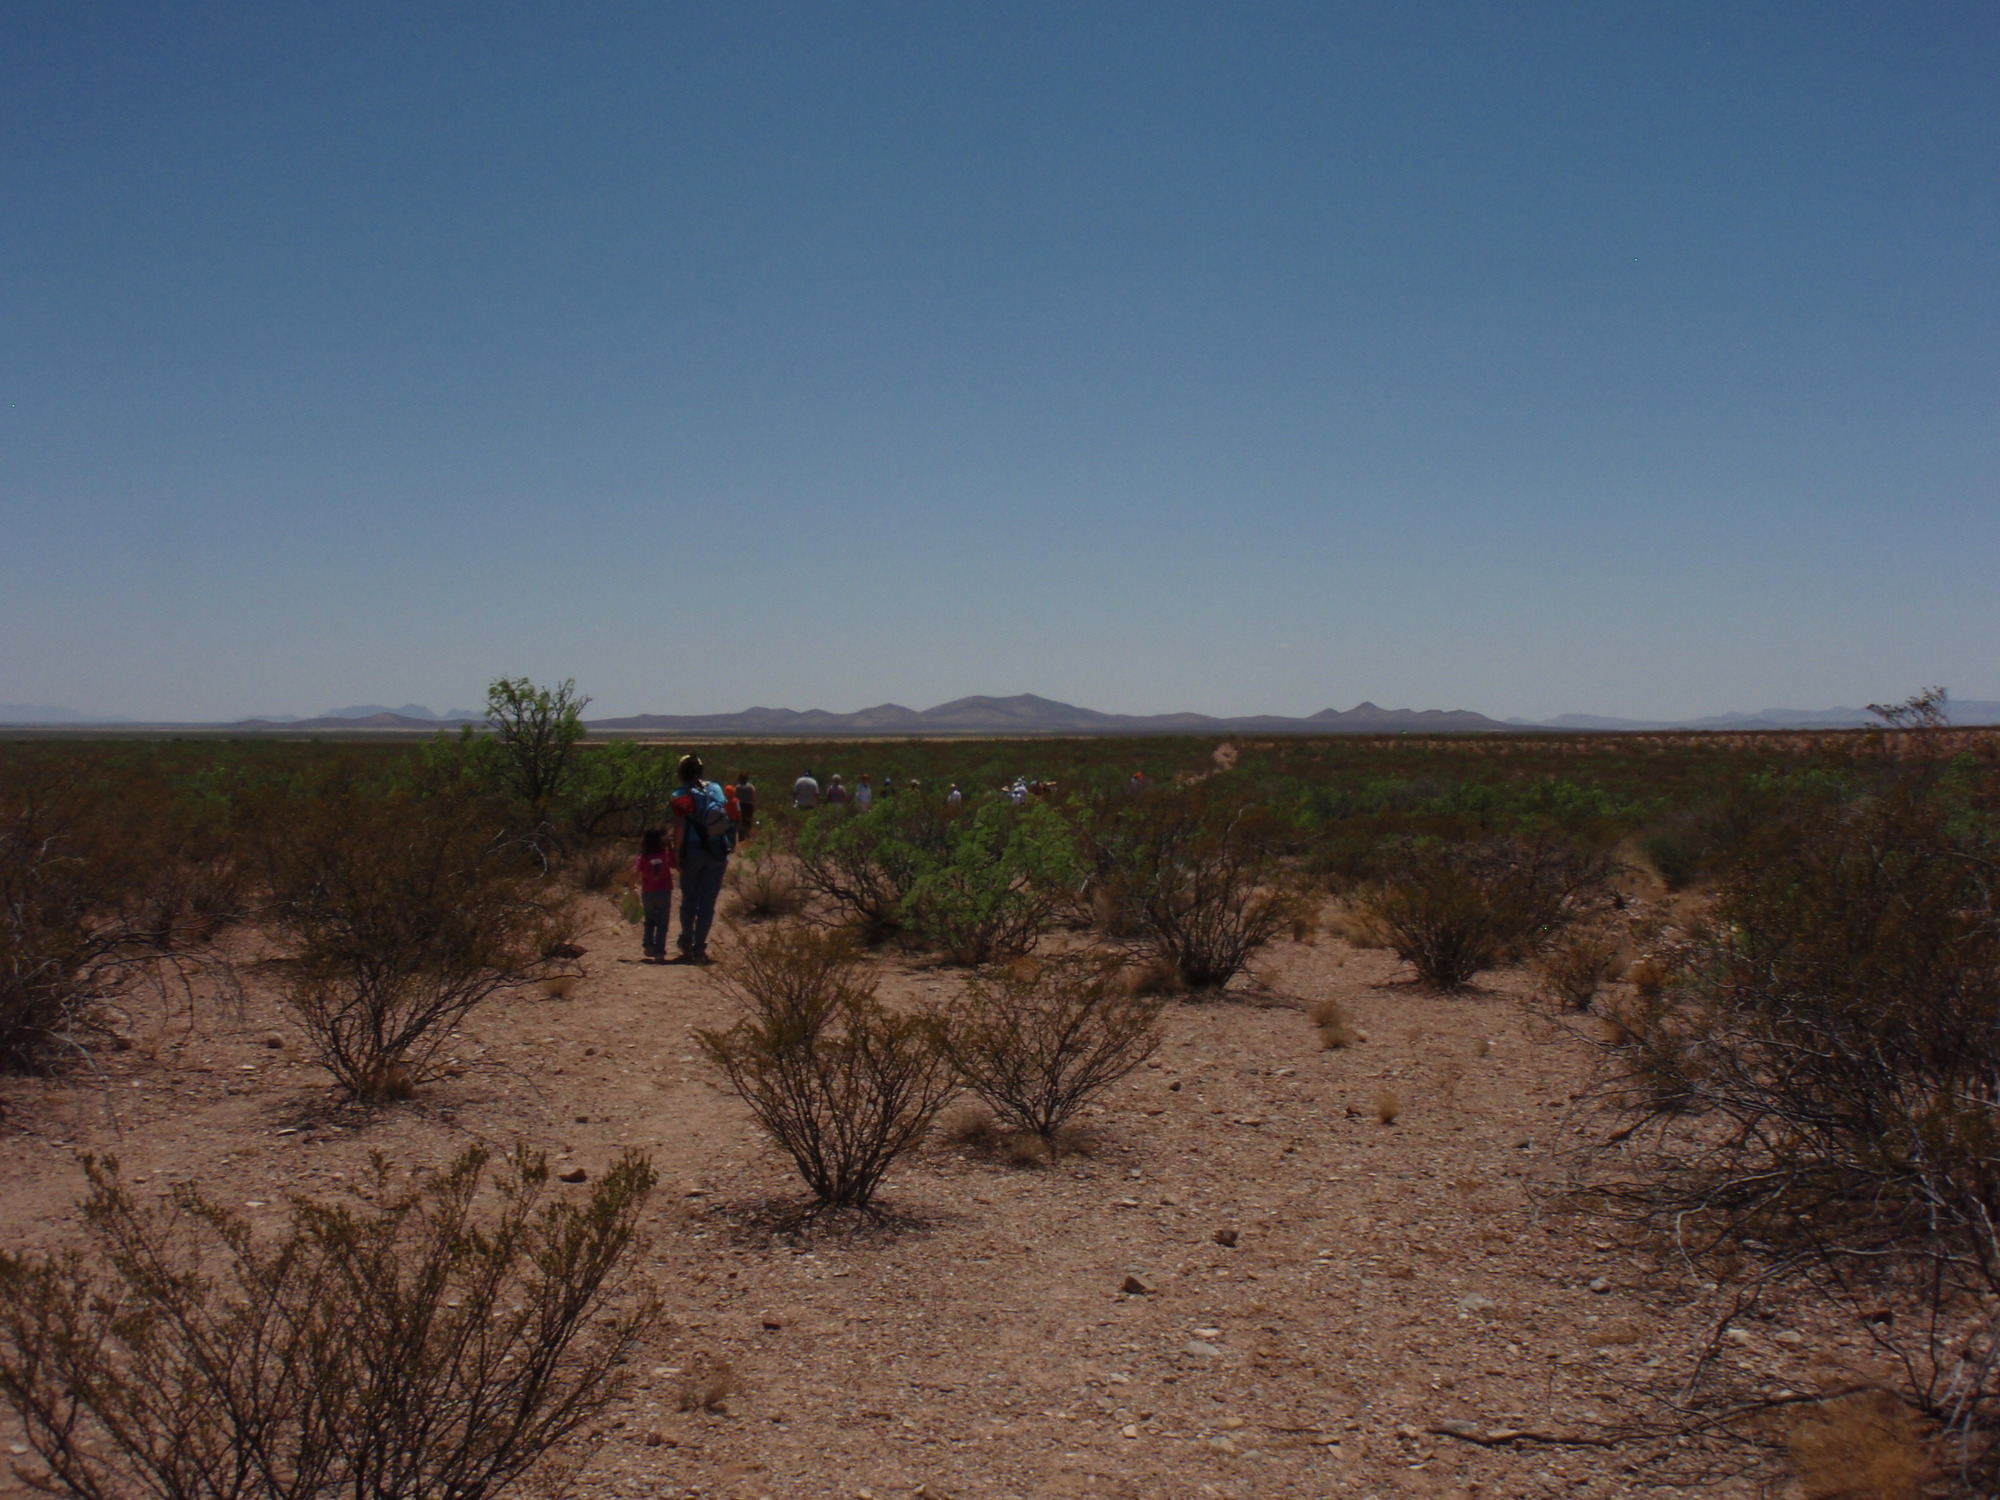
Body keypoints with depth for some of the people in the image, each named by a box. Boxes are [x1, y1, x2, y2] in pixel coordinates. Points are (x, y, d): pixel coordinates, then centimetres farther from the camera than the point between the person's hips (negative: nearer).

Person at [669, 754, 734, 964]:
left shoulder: (682, 797, -6)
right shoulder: (717, 789, 5)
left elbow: (680, 829, -13)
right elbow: (731, 818, 5)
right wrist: (730, 848, 12)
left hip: (693, 852, -2)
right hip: (718, 852, 2)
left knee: (689, 900, 16)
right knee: (708, 902, 4)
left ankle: (687, 943, 23)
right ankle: (699, 949, 1)